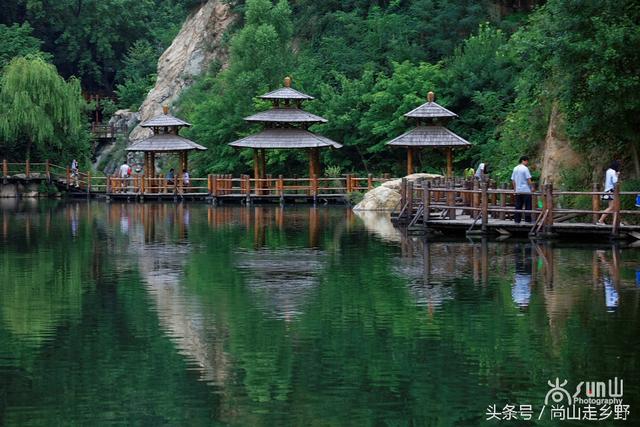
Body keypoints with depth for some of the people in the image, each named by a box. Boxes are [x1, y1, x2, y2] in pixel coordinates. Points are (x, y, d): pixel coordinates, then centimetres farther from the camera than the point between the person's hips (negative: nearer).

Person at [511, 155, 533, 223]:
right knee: (528, 206, 0)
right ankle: (528, 219, -2)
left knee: (518, 206, 7)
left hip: (518, 190, 6)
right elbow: (528, 179, -12)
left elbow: (513, 180, 13)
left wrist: (515, 188, 20)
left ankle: (517, 220, 5)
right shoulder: (525, 168, -10)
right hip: (526, 190, -6)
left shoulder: (515, 169, 10)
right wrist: (531, 187, -1)